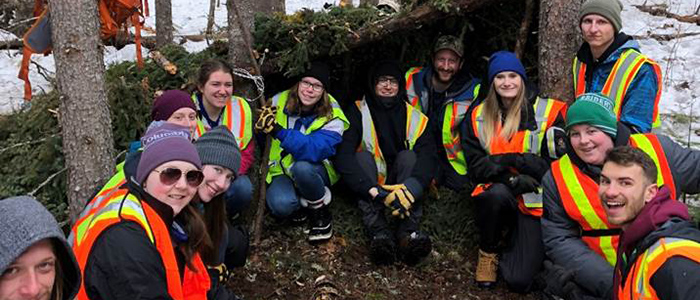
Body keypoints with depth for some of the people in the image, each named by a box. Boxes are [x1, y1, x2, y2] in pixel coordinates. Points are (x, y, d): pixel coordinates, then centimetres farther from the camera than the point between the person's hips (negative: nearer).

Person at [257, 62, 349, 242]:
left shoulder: (332, 117, -17)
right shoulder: (279, 102, -8)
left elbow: (315, 150, -35)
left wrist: (277, 131, -43)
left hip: (316, 172, -1)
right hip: (282, 171, 1)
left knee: (301, 167, -37)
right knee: (281, 205, -31)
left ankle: (320, 213, -9)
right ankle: (301, 203, 7)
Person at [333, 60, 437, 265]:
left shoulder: (414, 117, 1)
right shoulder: (358, 113, -5)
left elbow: (428, 156, -15)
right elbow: (342, 156, -20)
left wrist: (410, 188, -36)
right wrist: (375, 191, -35)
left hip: (398, 185, 1)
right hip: (368, 192, -1)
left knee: (407, 156, -22)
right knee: (363, 156, -25)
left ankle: (408, 233, -39)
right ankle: (378, 232, -43)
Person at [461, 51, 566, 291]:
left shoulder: (548, 112, -3)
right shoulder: (478, 117, 4)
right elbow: (476, 167, -3)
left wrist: (512, 159, -20)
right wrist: (511, 179, -21)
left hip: (535, 202, -2)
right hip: (496, 196, 2)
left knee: (519, 280, -16)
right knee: (497, 193, -37)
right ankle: (488, 252, -7)